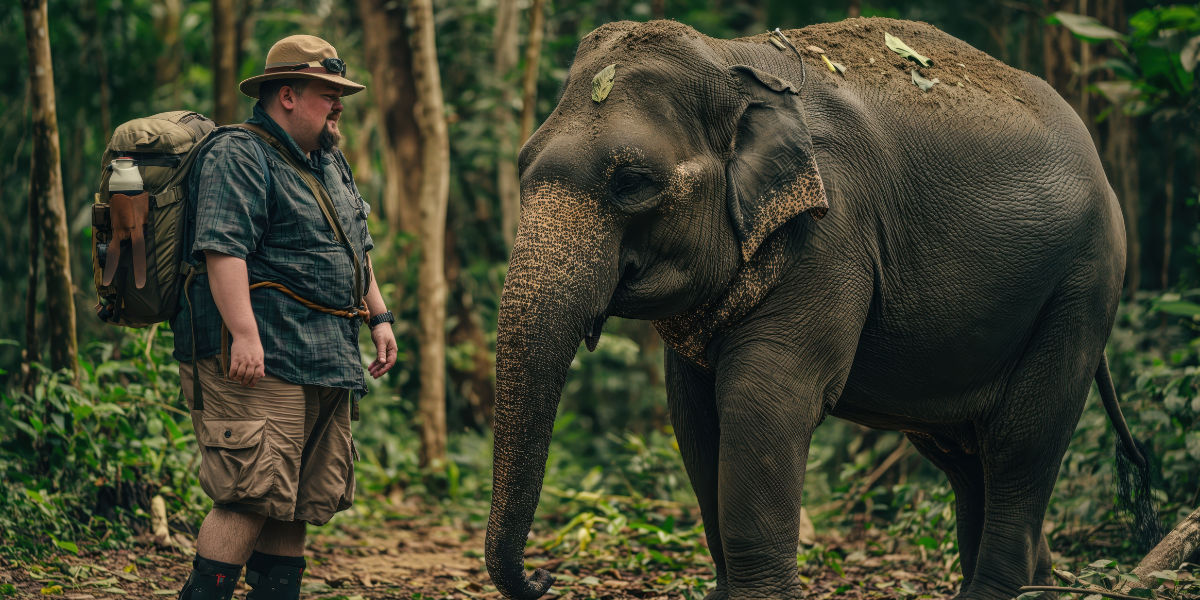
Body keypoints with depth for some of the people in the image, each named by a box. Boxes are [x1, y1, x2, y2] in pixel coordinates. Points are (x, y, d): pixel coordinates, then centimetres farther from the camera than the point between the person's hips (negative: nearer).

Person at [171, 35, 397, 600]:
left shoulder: (329, 163, 22)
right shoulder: (238, 156, -9)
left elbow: (356, 250, 31)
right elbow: (222, 249, -20)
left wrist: (378, 316, 22)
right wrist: (244, 334, -28)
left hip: (327, 362, 10)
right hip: (260, 360, -9)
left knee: (300, 501, 9)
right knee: (254, 495, -15)